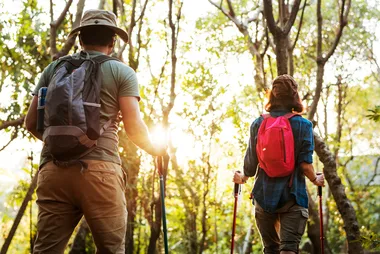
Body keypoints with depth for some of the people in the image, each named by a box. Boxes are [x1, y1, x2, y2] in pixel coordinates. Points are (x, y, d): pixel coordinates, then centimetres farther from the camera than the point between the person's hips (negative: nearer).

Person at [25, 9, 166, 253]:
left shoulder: (54, 69, 17)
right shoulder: (122, 72, 8)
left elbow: (31, 123, 15)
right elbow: (134, 126, -1)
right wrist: (154, 149, 19)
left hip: (53, 168, 3)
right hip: (99, 169, -3)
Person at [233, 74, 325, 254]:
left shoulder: (258, 124, 1)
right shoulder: (303, 125, -4)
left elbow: (251, 165, 1)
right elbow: (305, 164, -10)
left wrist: (241, 176, 22)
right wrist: (316, 180, 10)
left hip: (263, 195, 3)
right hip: (292, 197, -3)